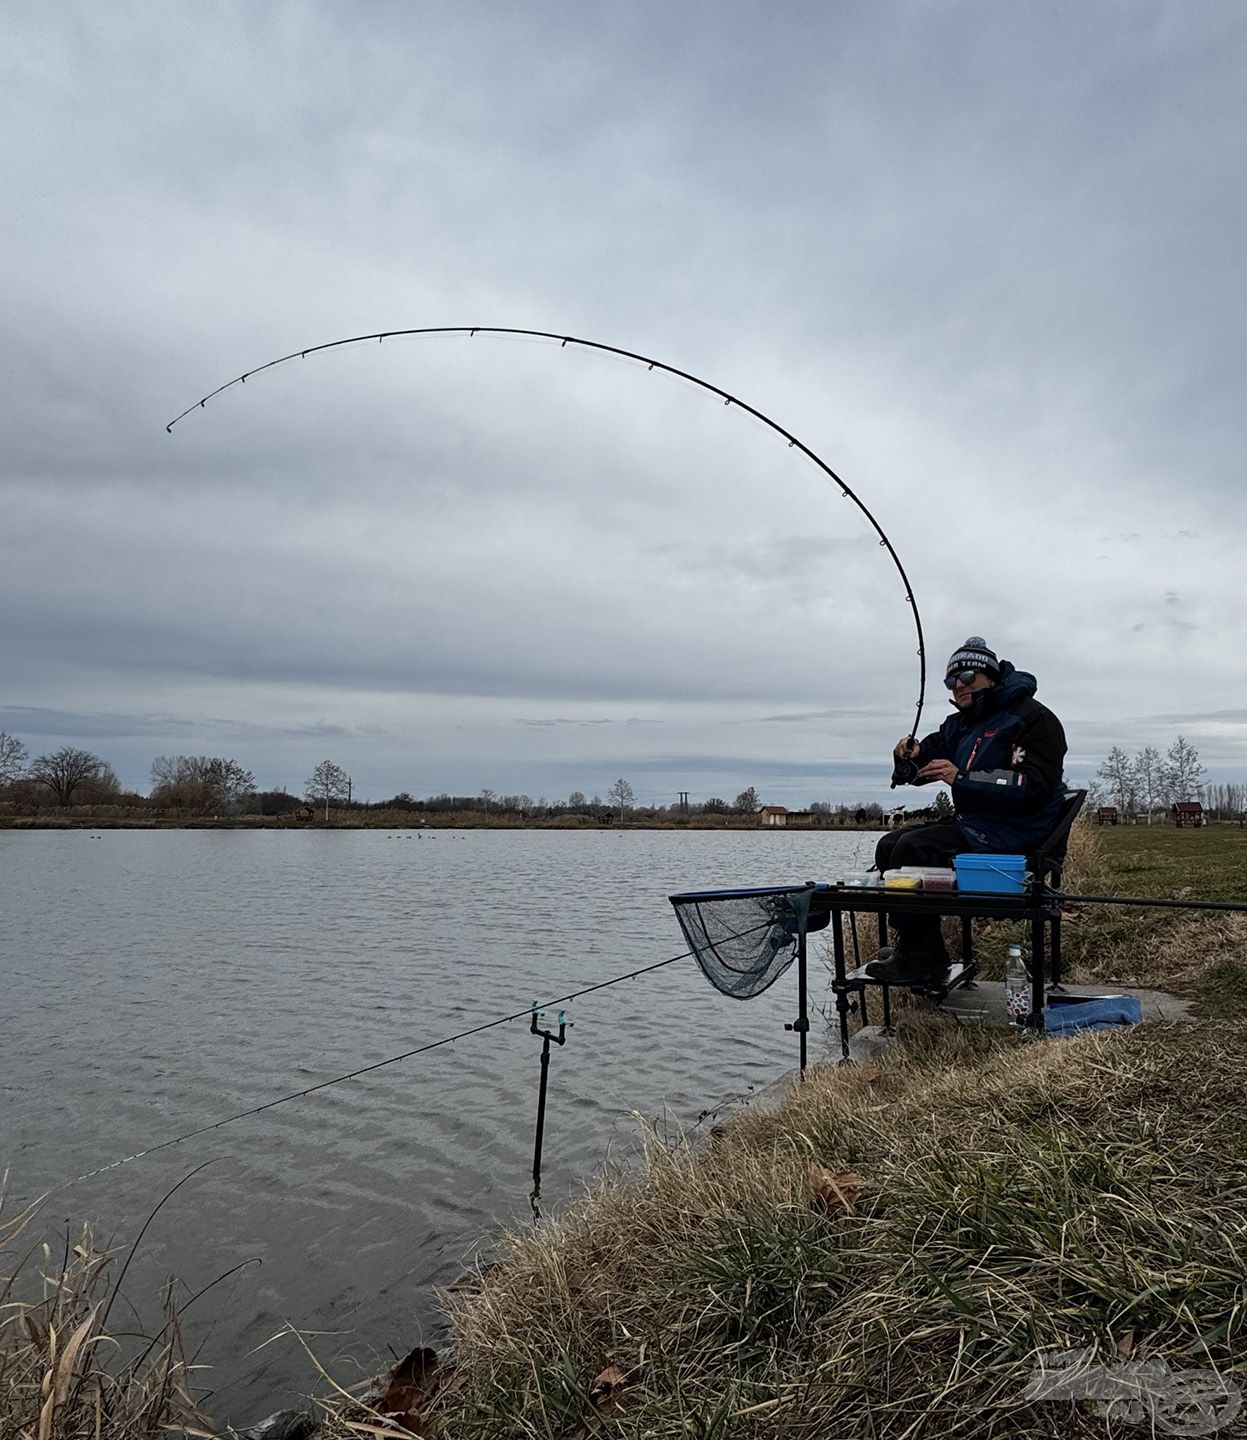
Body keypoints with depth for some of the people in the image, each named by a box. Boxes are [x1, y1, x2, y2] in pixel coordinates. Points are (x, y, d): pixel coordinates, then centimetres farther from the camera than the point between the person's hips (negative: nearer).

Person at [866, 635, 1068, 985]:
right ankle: (910, 945, 1)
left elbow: (1034, 786, -24)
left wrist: (961, 778, -28)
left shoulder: (1033, 718, -11)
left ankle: (920, 960, -14)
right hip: (971, 824, 10)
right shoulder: (960, 724, 16)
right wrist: (910, 755, -11)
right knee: (888, 846, 3)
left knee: (912, 849, -23)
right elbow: (912, 772, 14)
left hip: (1012, 835, -10)